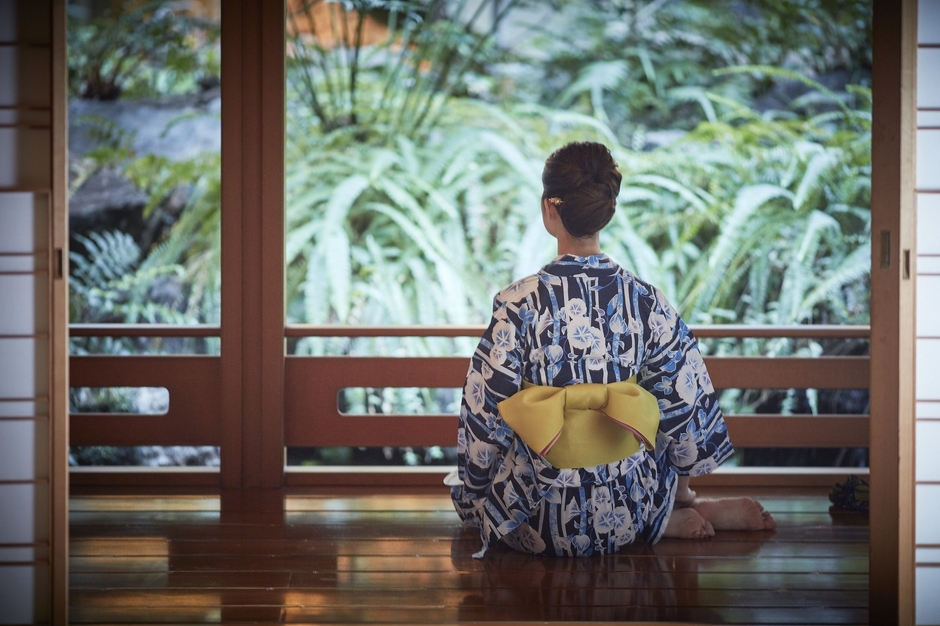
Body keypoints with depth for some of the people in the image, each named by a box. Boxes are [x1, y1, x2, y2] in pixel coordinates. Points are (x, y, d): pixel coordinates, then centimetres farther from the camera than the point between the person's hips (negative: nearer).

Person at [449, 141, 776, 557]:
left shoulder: (520, 303, -15)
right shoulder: (646, 301, -8)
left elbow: (484, 410, -10)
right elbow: (687, 403, -1)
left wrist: (475, 490, 7)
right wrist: (682, 490, 16)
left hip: (540, 520, -4)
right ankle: (678, 513, 25)